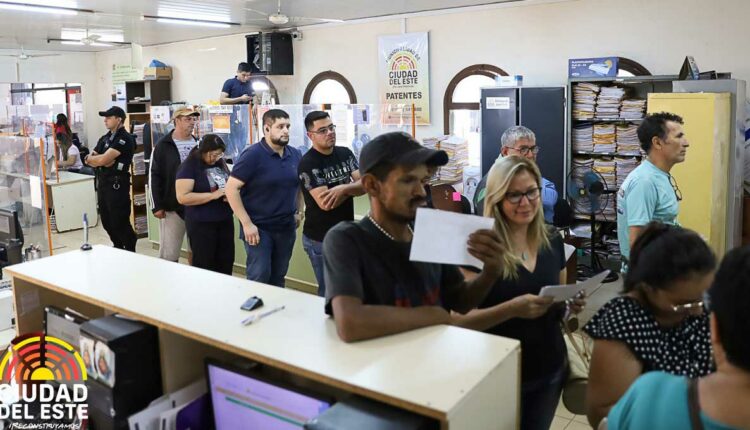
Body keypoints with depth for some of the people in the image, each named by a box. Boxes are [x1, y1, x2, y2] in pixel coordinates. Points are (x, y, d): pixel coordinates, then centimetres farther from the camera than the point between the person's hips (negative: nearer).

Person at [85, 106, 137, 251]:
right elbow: (89, 160, 10)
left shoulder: (125, 139, -12)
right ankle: (118, 248, 29)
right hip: (102, 183, 9)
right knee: (106, 221, 15)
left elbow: (103, 159, -19)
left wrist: (92, 158, 2)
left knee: (120, 222, -5)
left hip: (117, 184, -9)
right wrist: (102, 160, -10)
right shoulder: (104, 138, 16)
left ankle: (130, 253, 6)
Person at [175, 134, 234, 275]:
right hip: (201, 224, -6)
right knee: (205, 265, 5)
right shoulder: (189, 166, -12)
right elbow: (182, 197, -20)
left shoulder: (220, 162, 7)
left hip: (225, 220, 6)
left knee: (226, 262, 12)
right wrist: (213, 195, -23)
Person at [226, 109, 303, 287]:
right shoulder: (253, 155, -13)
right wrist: (247, 223, -18)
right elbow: (231, 188, -16)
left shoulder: (295, 155, 5)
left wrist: (299, 211, 10)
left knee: (278, 277, 15)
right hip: (258, 227, -5)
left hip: (286, 227, 5)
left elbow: (300, 184, 21)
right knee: (259, 277, -2)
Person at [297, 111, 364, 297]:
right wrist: (352, 186, -9)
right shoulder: (307, 164, -15)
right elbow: (325, 203, -23)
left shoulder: (345, 153, 4)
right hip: (321, 240, -5)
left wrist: (343, 188, -25)